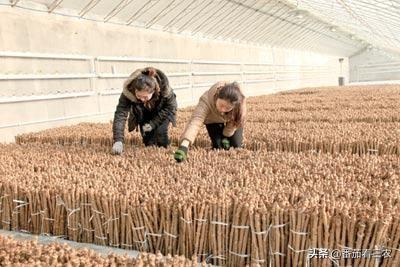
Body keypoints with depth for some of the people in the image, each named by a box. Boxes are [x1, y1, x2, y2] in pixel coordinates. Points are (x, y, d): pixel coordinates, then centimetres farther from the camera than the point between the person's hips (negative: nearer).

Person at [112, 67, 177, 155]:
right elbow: (120, 114, -42)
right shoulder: (128, 91, -38)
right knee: (149, 143, -5)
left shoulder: (163, 87, -39)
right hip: (144, 114, 1)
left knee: (160, 132, -20)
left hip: (162, 112, -1)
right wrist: (118, 141, -52)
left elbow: (170, 107, -22)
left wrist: (153, 123, -27)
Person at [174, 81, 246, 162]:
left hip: (231, 120, 1)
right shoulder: (207, 100, -46)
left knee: (236, 146, -6)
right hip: (213, 119, -1)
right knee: (218, 146, -10)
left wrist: (226, 136, -14)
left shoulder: (240, 102, -40)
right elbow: (195, 121, -59)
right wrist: (184, 146, -73)